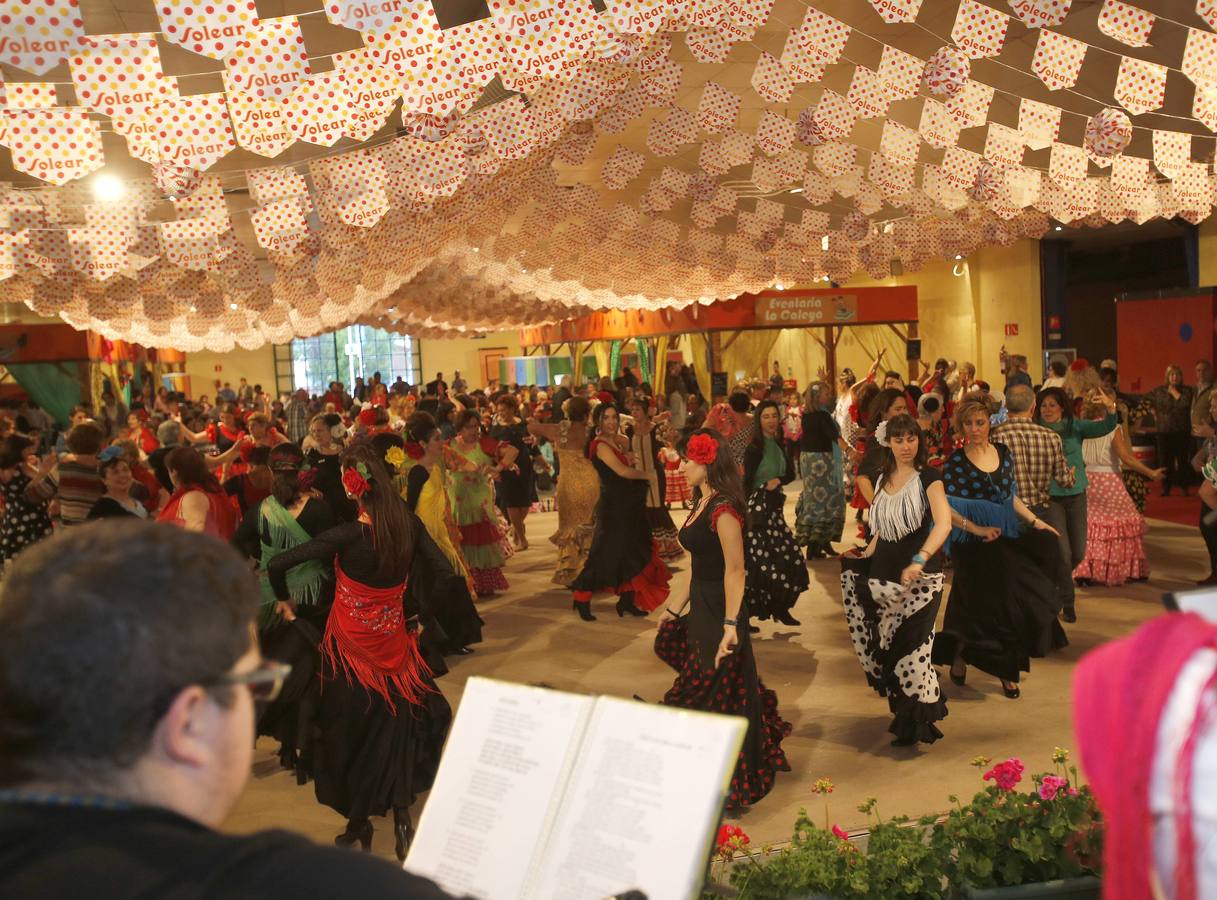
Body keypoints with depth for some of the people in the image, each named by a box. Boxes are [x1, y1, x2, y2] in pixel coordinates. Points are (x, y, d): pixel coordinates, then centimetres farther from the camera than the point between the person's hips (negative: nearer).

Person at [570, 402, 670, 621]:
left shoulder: (619, 442, 9)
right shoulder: (601, 445, -15)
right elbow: (623, 471, -22)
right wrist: (648, 475, -9)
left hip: (628, 506, 9)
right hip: (612, 506, -8)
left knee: (631, 553, 11)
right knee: (605, 553, -4)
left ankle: (627, 600, 20)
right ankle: (582, 599, 8)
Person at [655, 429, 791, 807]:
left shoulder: (723, 509, -19)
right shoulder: (701, 504, 10)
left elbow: (735, 569, -23)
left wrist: (730, 626, -27)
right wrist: (675, 608, 20)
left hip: (721, 609, -9)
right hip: (701, 608, 9)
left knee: (720, 696, 2)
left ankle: (734, 785, 16)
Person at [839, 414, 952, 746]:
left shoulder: (928, 477, -6)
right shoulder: (882, 479, 13)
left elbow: (943, 523, -20)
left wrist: (920, 560, -34)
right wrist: (865, 555, 14)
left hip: (919, 577, -6)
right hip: (883, 573, 6)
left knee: (908, 644, -11)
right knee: (884, 644, 3)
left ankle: (916, 721, 2)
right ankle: (904, 713, 19)